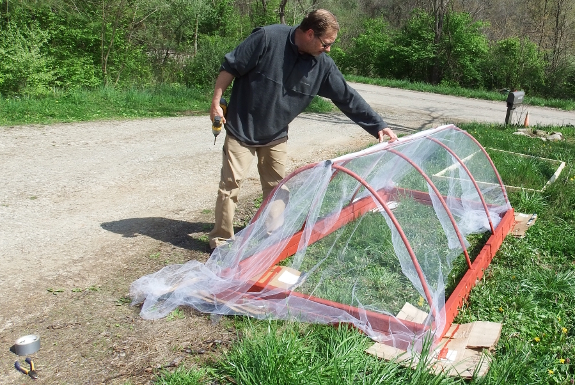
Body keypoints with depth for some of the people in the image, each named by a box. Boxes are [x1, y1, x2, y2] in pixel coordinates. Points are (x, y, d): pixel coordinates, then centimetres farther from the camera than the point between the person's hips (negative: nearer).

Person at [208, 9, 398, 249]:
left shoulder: (322, 65, -8)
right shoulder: (267, 39, -21)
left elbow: (347, 98, -5)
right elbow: (231, 67, -13)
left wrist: (378, 126, -7)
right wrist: (216, 102, -12)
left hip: (276, 136, 5)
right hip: (241, 130, -4)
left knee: (276, 188, 11)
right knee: (230, 184, -2)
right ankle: (220, 239, 12)